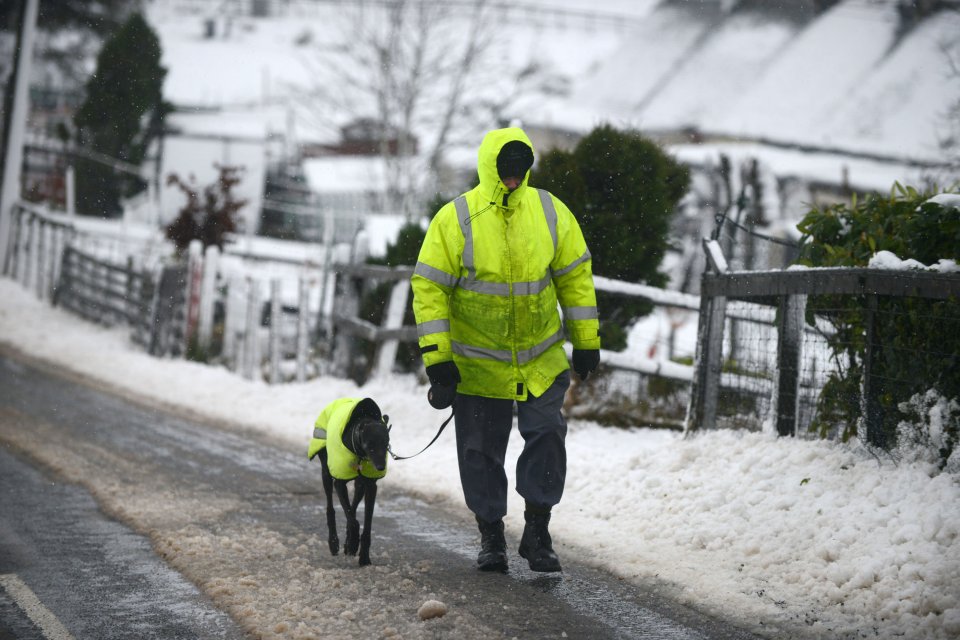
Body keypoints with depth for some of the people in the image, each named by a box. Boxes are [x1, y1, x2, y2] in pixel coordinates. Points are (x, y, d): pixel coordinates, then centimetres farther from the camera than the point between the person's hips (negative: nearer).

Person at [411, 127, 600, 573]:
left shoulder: (551, 213, -3)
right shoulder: (455, 219, -12)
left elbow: (575, 277, 6)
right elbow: (429, 286, -9)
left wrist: (586, 342, 5)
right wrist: (437, 357, -13)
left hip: (540, 359, 2)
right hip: (477, 363, -2)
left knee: (547, 434, -8)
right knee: (481, 450, 5)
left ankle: (537, 533, 5)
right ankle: (491, 538, 21)